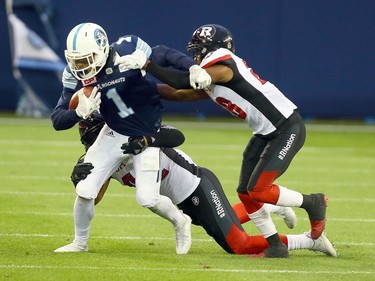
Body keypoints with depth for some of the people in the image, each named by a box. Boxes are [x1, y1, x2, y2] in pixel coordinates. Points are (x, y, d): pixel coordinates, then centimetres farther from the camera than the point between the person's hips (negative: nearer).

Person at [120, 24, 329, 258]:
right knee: (245, 192, 5)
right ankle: (275, 247, 12)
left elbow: (182, 82, -24)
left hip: (287, 128, -10)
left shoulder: (223, 67, -17)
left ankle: (313, 203, 7)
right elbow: (180, 94, 18)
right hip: (267, 133, 10)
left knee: (258, 190, -13)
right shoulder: (212, 81, 13)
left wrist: (146, 64, -20)